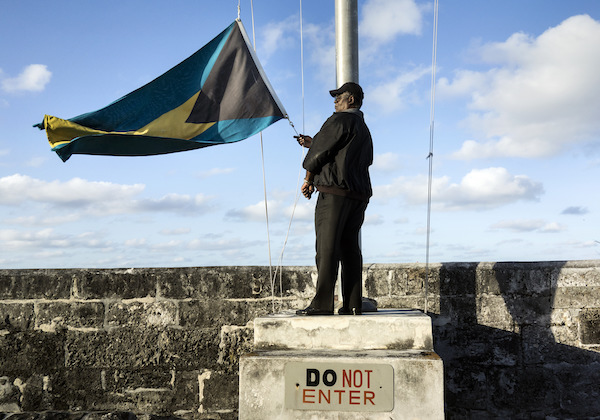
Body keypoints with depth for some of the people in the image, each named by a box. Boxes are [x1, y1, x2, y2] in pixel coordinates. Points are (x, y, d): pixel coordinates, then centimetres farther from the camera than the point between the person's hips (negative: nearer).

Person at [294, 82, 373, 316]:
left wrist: (308, 180, 6)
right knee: (350, 248, 7)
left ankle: (322, 303, -8)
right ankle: (353, 304, 7)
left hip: (335, 192, -9)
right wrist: (312, 143, 30)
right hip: (359, 194, 9)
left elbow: (319, 153, -6)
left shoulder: (340, 121, -5)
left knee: (327, 248, -8)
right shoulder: (364, 129, 24)